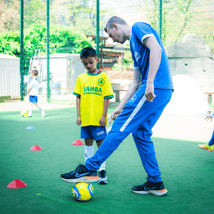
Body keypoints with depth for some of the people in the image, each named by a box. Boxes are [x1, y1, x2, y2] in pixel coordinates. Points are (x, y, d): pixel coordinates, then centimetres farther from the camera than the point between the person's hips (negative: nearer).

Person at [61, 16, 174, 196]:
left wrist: (150, 83, -25)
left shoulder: (138, 27, 0)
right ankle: (156, 184, 17)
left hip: (155, 89, -10)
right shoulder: (134, 45, 27)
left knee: (119, 129, -6)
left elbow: (156, 49, -19)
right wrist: (121, 107, 21)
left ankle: (89, 169, 1)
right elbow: (136, 82, 25)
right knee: (141, 133, 13)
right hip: (163, 92, 10)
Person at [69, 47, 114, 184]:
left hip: (98, 118, -4)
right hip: (85, 118, 4)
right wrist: (78, 115, 3)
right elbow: (78, 97, 8)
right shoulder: (81, 78, 7)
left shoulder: (103, 77, -2)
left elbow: (107, 97, -4)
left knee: (101, 143, -1)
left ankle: (102, 171, 7)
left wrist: (104, 115, -9)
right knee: (88, 142, 12)